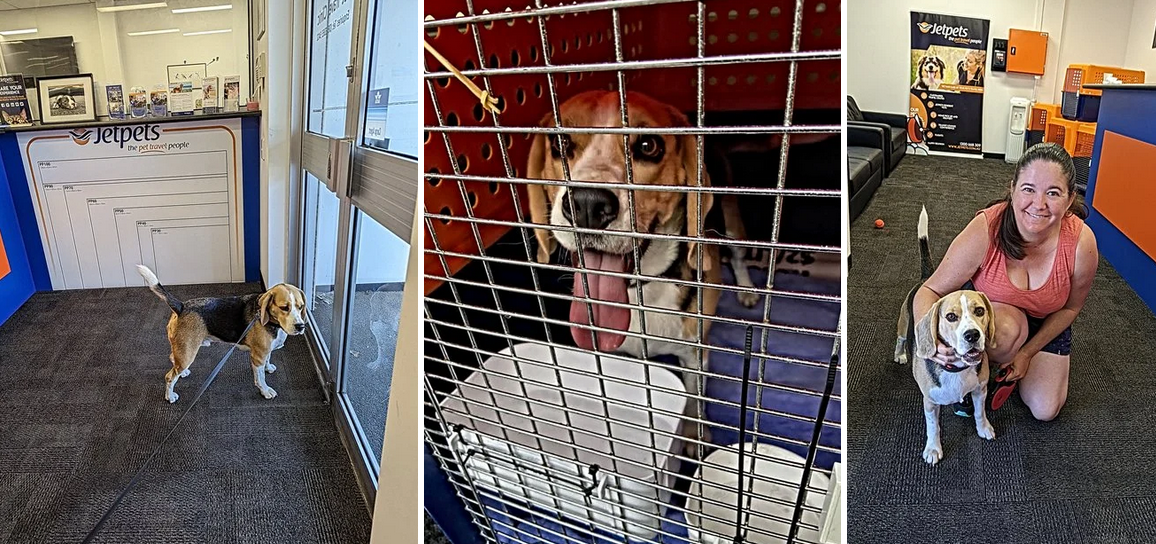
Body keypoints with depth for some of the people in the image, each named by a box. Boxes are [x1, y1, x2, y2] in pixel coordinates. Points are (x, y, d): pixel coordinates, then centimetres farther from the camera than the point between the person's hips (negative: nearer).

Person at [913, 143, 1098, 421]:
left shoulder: (1082, 244, -29)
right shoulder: (984, 230, -36)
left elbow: (1070, 307, -9)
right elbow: (930, 291, -29)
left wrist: (1028, 351, -11)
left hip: (1046, 320, 2)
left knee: (1045, 410, 0)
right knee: (1008, 326, -38)